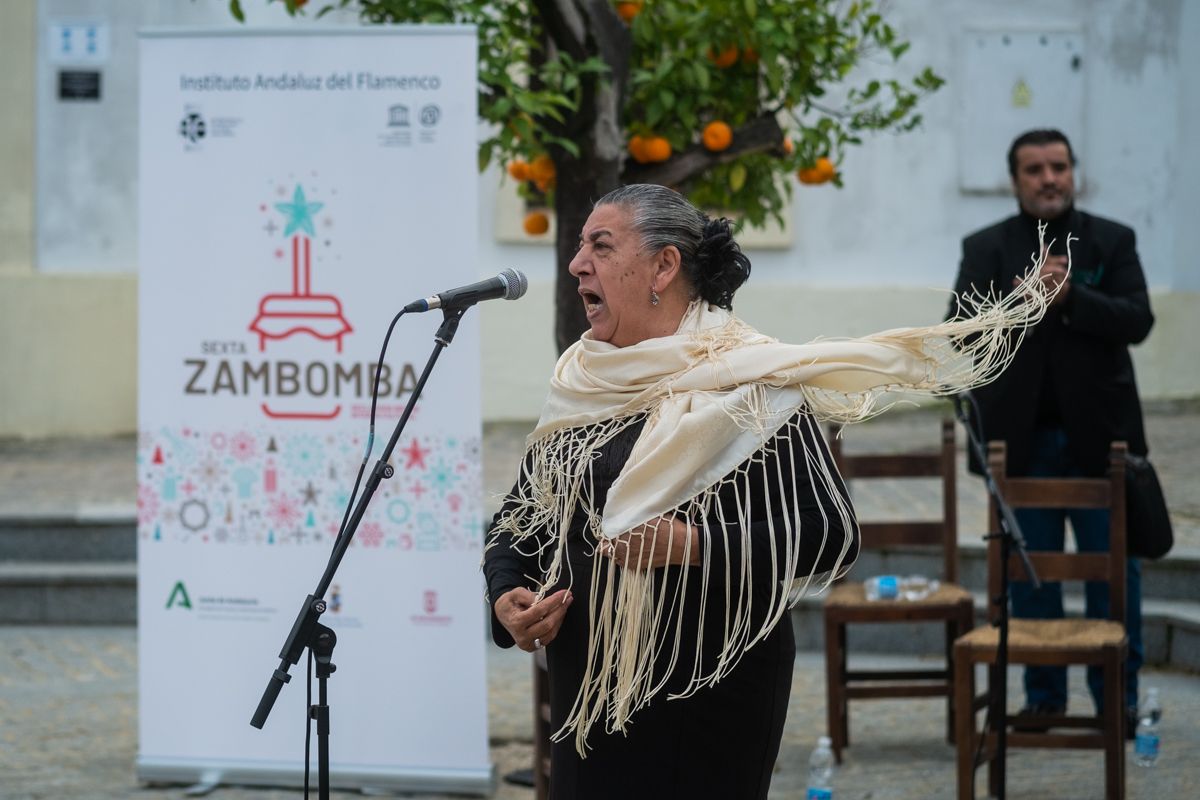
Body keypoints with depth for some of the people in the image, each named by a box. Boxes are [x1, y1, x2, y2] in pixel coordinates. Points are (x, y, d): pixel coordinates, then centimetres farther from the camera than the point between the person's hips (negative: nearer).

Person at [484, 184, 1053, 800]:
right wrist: (506, 596, -4)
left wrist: (696, 545, -25)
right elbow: (518, 518, 16)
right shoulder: (578, 385, 9)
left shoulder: (748, 381, -10)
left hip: (708, 700, -6)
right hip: (584, 692, 6)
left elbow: (833, 535, -15)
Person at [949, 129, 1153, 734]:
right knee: (1031, 571, 6)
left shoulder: (1112, 241, 4)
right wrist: (1022, 292, -21)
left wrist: (1069, 297, -21)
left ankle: (1118, 696, 12)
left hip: (1099, 435, 0)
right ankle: (1043, 695, 16)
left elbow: (1137, 321, -7)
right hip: (1023, 439, 1)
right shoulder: (986, 248, 5)